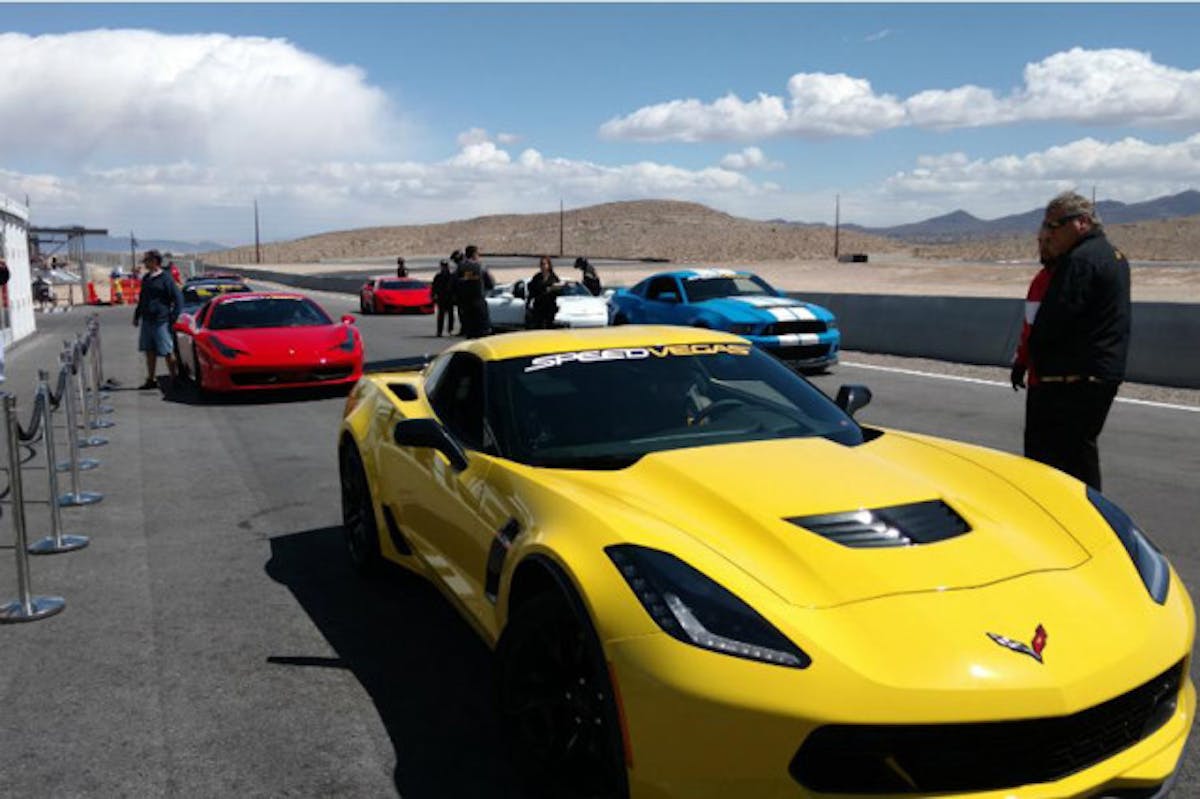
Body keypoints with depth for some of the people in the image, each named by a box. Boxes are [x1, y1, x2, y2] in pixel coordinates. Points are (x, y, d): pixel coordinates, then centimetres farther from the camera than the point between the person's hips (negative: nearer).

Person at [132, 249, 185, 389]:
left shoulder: (166, 278, -9)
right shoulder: (146, 278, 14)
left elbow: (178, 299, -11)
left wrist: (173, 319, -14)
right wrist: (137, 315, 21)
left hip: (161, 322, -8)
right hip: (147, 321, 8)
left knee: (168, 352, -4)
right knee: (149, 351, 11)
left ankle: (175, 378, 6)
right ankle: (150, 380, 18)